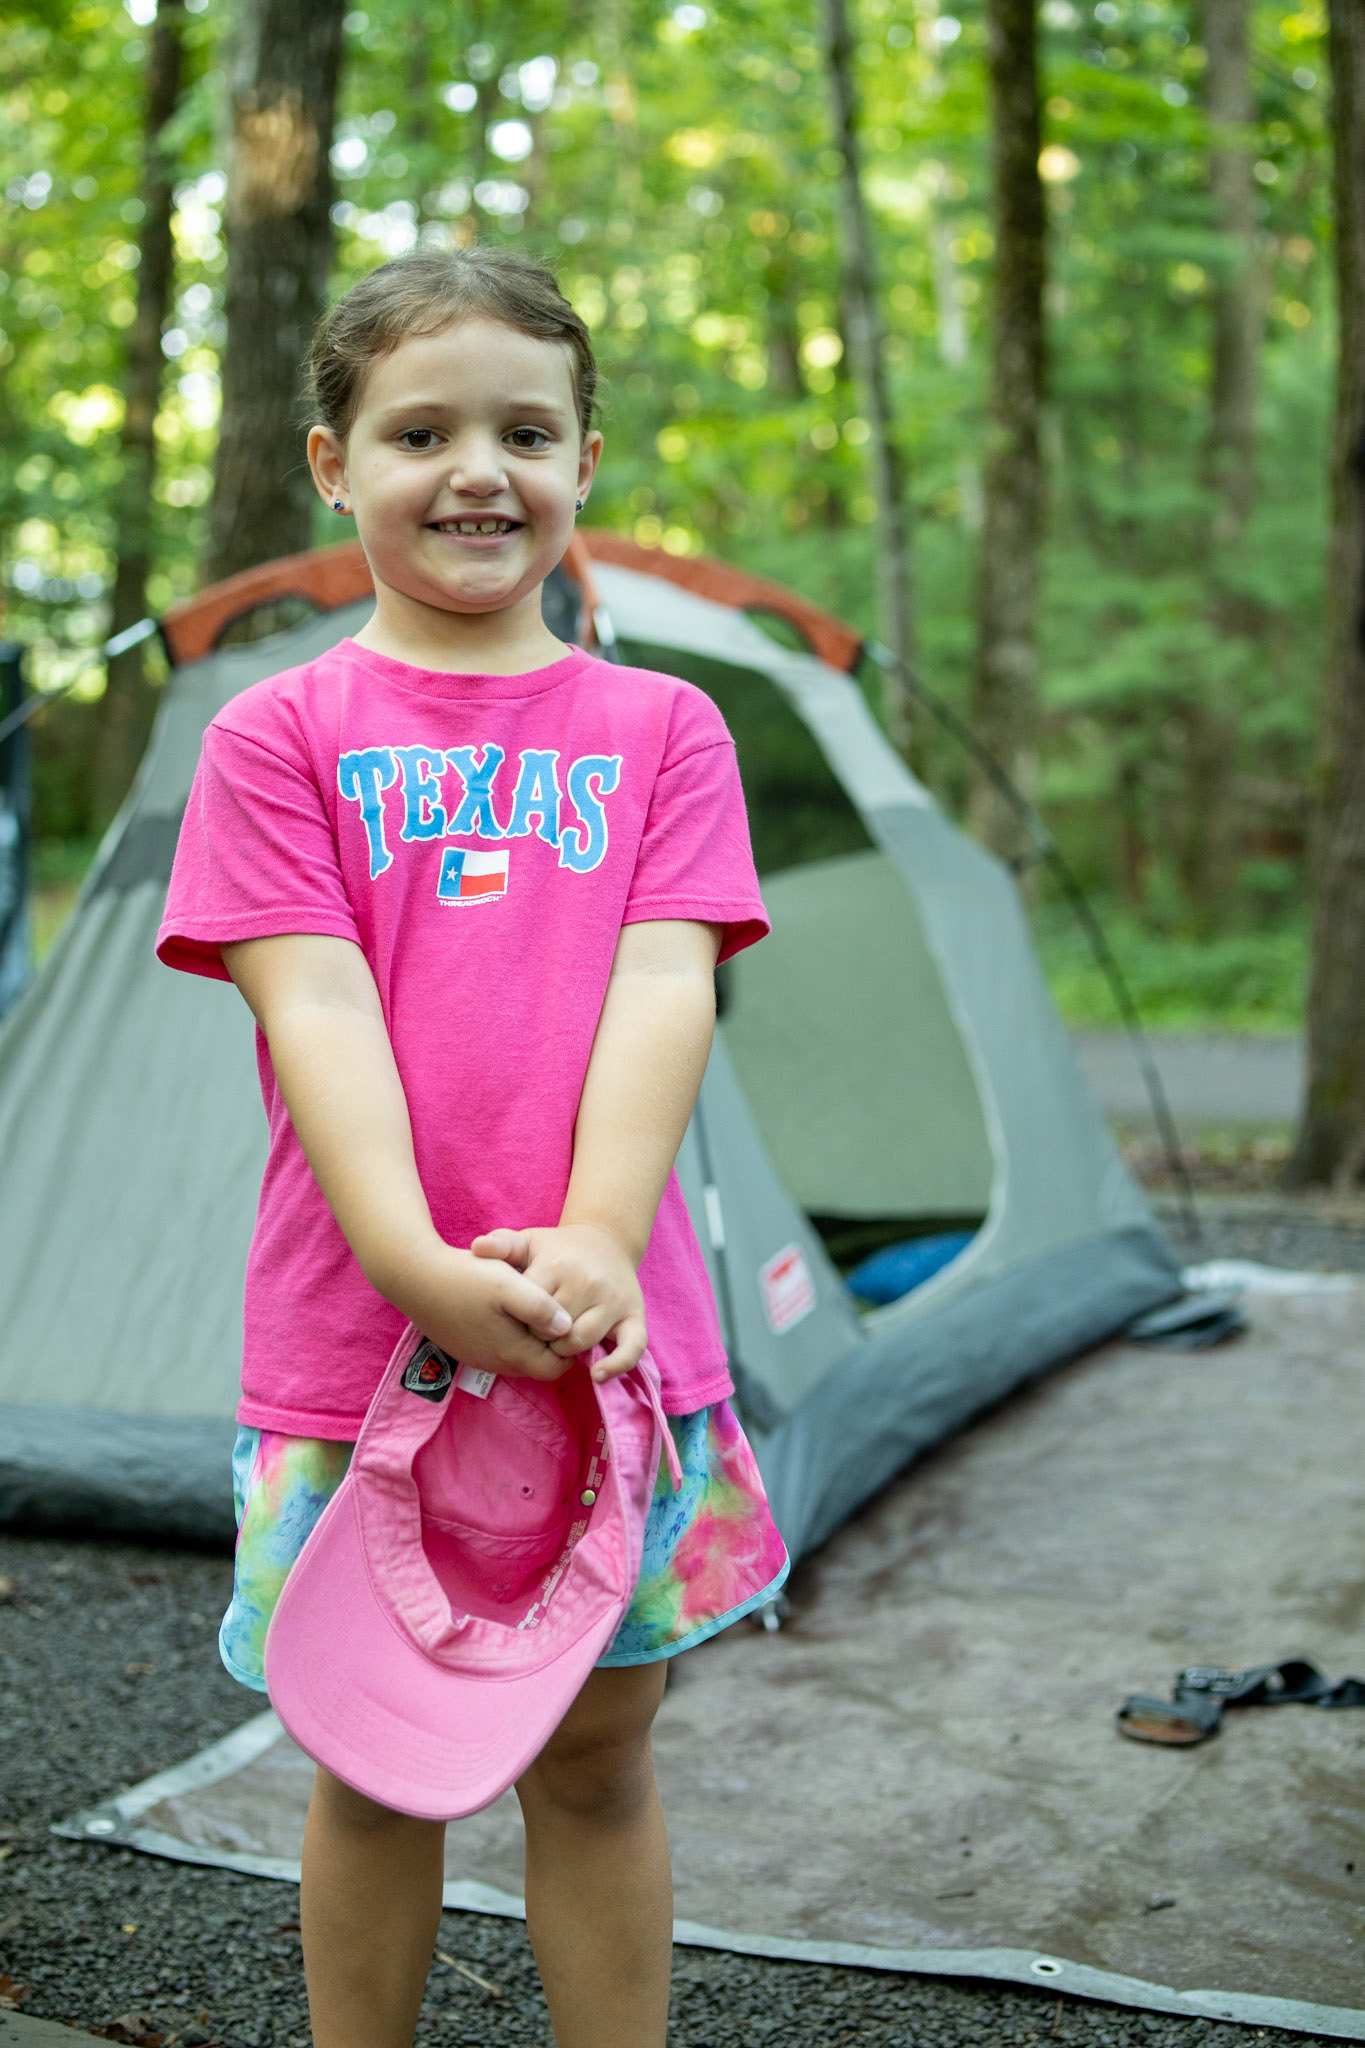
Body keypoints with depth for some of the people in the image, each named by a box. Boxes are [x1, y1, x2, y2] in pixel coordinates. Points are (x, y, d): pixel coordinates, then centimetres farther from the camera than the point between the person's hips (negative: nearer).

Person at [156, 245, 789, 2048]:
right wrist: (417, 1261, -22)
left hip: (619, 1339, 1)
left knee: (597, 1761, 13)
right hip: (349, 1344, -1)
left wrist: (593, 1244, -19)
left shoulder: (661, 728, 6)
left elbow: (663, 994, -4)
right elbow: (315, 1006, -9)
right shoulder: (280, 734, 2)